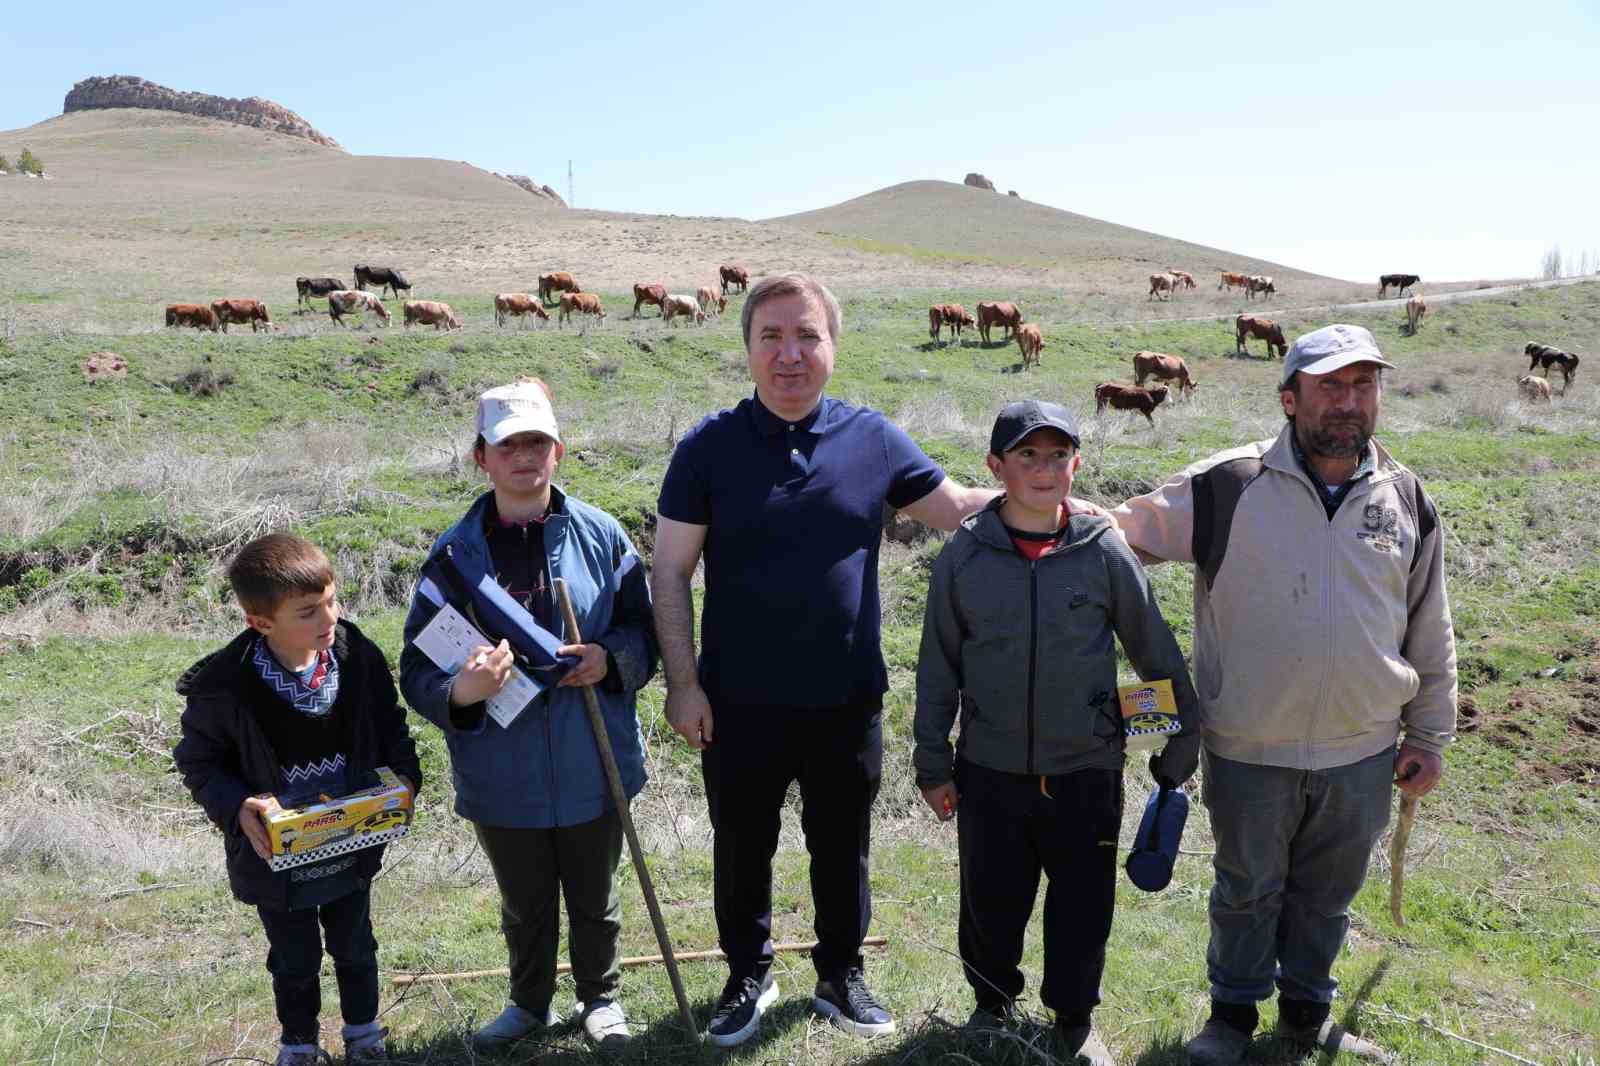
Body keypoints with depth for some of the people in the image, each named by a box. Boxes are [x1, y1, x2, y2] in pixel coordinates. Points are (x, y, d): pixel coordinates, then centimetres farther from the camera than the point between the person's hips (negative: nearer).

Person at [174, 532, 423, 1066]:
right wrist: (236, 809, -26)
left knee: (355, 947, 23)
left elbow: (389, 723, 0)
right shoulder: (225, 685, -25)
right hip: (276, 854, -2)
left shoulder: (358, 656, -17)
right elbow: (198, 761, -10)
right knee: (295, 961, 19)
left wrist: (406, 774, -15)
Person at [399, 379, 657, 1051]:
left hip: (592, 764, 0)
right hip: (502, 774, 1)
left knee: (594, 899, 20)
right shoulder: (455, 553, -7)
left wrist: (610, 660, -21)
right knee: (524, 906, 23)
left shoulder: (601, 535, -7)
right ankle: (530, 1003, 47)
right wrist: (459, 692, -28)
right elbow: (416, 668, -7)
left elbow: (645, 629, 1)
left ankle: (600, 998, 45)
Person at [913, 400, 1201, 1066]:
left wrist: (1180, 745, 7)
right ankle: (993, 1001, 41)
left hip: (1086, 773, 0)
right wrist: (933, 764, 5)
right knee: (991, 905, 14)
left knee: (1083, 908, 13)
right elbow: (938, 667, 3)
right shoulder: (963, 557, -6)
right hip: (989, 774, 0)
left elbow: (1156, 655, 3)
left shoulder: (1106, 554, -7)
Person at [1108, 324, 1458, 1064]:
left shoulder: (1407, 500, 0)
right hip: (1249, 751, -2)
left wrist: (1429, 737, 12)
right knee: (1248, 891, 17)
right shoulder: (1229, 486, -12)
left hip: (1362, 754, 3)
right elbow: (1123, 529, -6)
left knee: (1326, 894, 21)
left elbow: (1430, 634, 8)